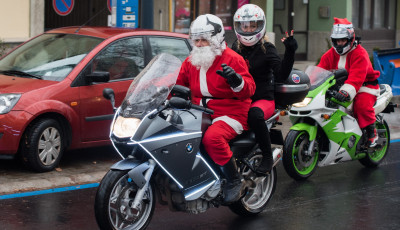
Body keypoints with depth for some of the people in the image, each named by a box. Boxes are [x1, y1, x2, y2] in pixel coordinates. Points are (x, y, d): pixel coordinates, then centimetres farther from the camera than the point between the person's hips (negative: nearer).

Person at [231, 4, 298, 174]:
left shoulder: (267, 49, -3)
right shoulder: (236, 47, 13)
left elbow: (281, 75, -16)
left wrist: (290, 52, -25)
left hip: (263, 98, -5)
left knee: (254, 115, -39)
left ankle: (267, 157, -22)